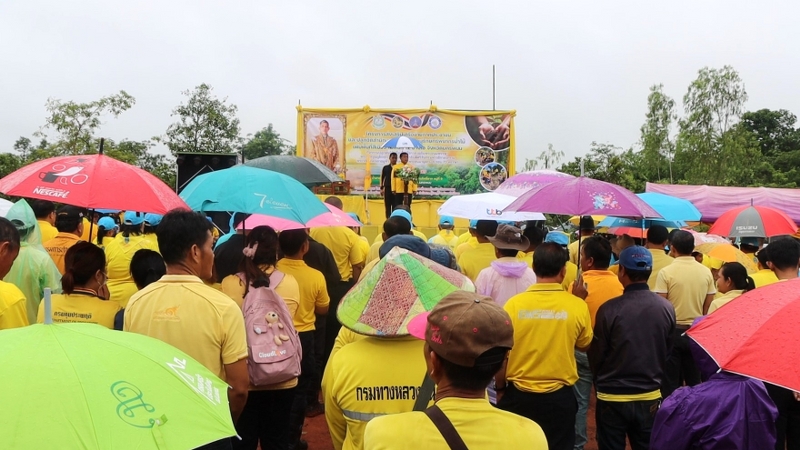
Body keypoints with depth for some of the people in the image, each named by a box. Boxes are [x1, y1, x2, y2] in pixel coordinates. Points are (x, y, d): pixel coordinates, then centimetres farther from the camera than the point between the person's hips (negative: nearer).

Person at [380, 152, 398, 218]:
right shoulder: (385, 168, 8)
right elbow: (382, 178, 10)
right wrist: (382, 188, 5)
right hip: (387, 188, 1)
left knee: (395, 207, -2)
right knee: (387, 206, 2)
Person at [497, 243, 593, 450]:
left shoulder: (514, 304, -12)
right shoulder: (577, 306, -11)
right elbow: (584, 345, 8)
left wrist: (500, 389, 11)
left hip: (519, 395, 0)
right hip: (560, 397, 0)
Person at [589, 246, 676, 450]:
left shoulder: (609, 309, -19)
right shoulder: (667, 308, -8)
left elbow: (596, 355, -8)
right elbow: (668, 352, 5)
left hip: (612, 398, -3)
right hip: (650, 398, 3)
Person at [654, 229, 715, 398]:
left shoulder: (666, 272, -13)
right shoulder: (706, 272, -1)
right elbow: (709, 304, 4)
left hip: (672, 330, -3)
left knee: (670, 382, 6)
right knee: (695, 381, 14)